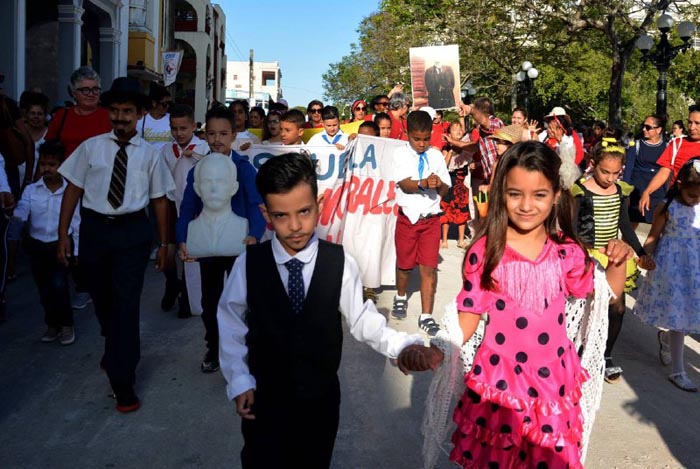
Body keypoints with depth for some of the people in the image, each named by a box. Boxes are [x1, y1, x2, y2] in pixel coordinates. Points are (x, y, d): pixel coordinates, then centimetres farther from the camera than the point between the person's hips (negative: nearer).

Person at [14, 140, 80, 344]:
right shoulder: (30, 190, -1)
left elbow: (77, 224, -3)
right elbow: (21, 213, -14)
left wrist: (77, 251, -3)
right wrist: (12, 213, -37)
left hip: (61, 245, -3)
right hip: (37, 246, 3)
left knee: (58, 285, -15)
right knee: (44, 289, 12)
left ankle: (66, 324, 6)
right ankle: (52, 324, 31)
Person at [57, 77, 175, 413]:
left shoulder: (149, 154, 0)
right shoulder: (90, 147, 1)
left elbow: (159, 199, 3)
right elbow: (73, 189, 3)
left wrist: (163, 243, 5)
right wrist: (63, 234, 1)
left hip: (132, 231, -2)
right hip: (94, 227, 2)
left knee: (126, 304, -5)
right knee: (101, 299, 18)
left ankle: (123, 382, 7)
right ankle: (116, 350, 47)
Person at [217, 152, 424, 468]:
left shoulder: (341, 263, -14)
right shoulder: (248, 263, -13)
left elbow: (361, 319, -10)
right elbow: (231, 323, -3)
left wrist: (401, 346, -25)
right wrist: (239, 381, -6)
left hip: (321, 396, 1)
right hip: (263, 395, -1)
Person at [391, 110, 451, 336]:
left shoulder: (436, 156, 5)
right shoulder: (401, 154, -2)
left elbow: (445, 191, 4)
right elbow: (404, 184, -16)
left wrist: (439, 184, -20)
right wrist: (424, 183, -34)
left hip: (431, 219, 1)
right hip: (407, 217, -1)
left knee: (429, 267, -3)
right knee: (404, 264, 13)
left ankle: (426, 315, 3)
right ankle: (401, 297, 41)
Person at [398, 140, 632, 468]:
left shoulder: (567, 251, -2)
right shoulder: (485, 251, -11)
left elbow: (605, 294, 12)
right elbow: (469, 316, -8)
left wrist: (617, 264, -7)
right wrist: (436, 351, -23)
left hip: (553, 379, 3)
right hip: (501, 379, -2)